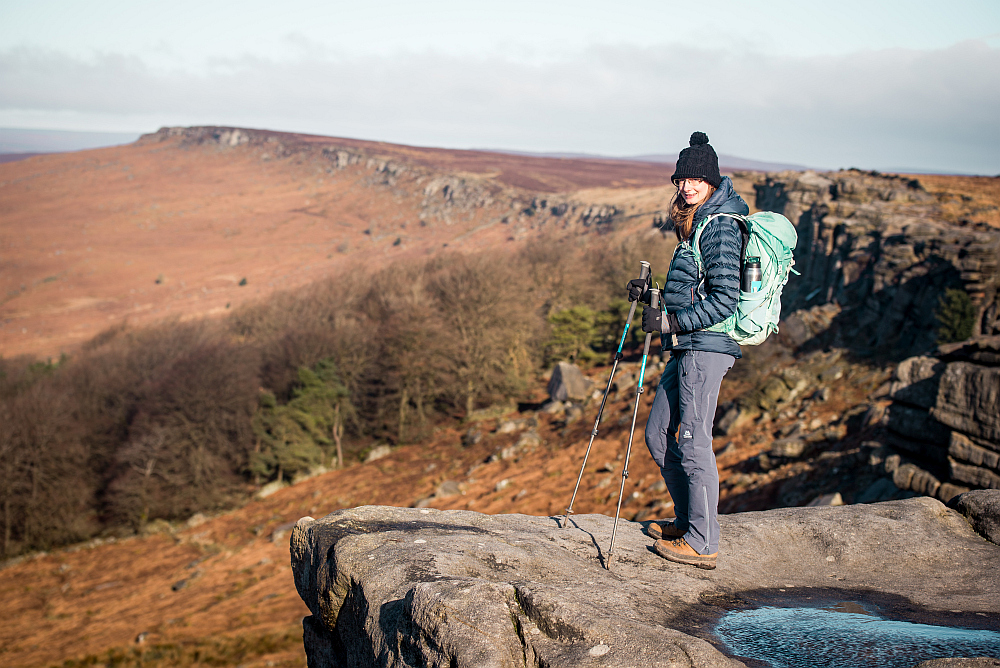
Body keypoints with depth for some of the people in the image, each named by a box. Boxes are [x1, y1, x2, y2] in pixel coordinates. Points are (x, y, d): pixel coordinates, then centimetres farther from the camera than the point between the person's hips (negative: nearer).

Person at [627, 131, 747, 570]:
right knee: (659, 435, 15)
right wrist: (652, 293, 12)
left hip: (706, 346, -10)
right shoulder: (697, 222, 17)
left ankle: (702, 544, 4)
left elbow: (725, 299, -20)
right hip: (688, 346, 10)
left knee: (692, 442, -6)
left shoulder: (721, 227, -13)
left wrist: (670, 321, -19)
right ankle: (688, 521, 28)